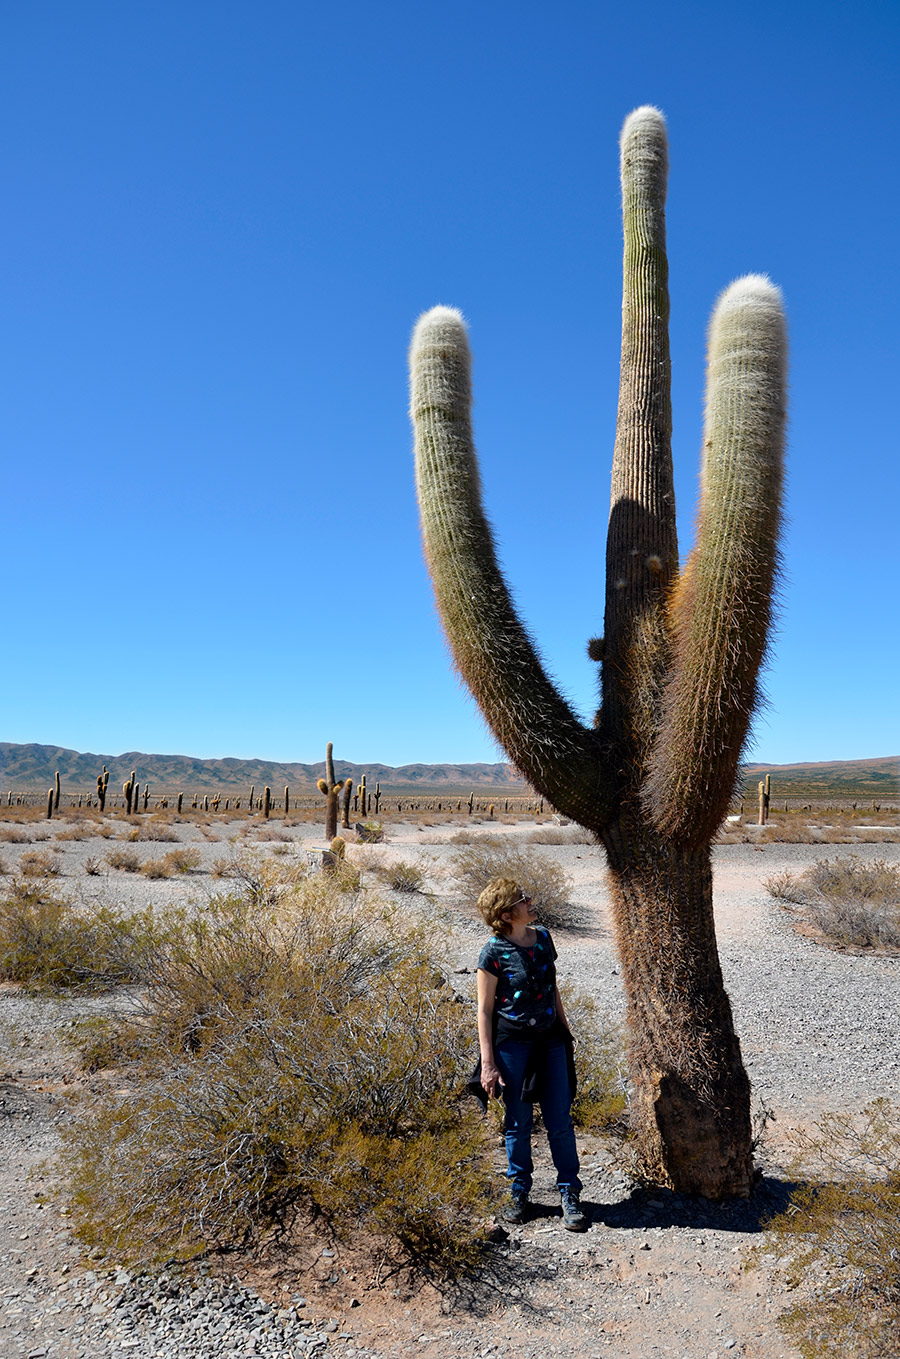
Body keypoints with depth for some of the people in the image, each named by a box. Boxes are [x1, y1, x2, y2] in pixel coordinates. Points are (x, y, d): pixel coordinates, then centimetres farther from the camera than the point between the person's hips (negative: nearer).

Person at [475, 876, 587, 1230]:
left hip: (550, 1040, 4)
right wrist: (488, 1063, -11)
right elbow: (484, 1009, -10)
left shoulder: (543, 938, 3)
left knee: (560, 1121, 5)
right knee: (518, 1123, 9)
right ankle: (519, 1191, 28)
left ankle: (569, 1193, 19)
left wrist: (566, 1035, 17)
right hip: (512, 1042, -4)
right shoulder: (493, 953, -14)